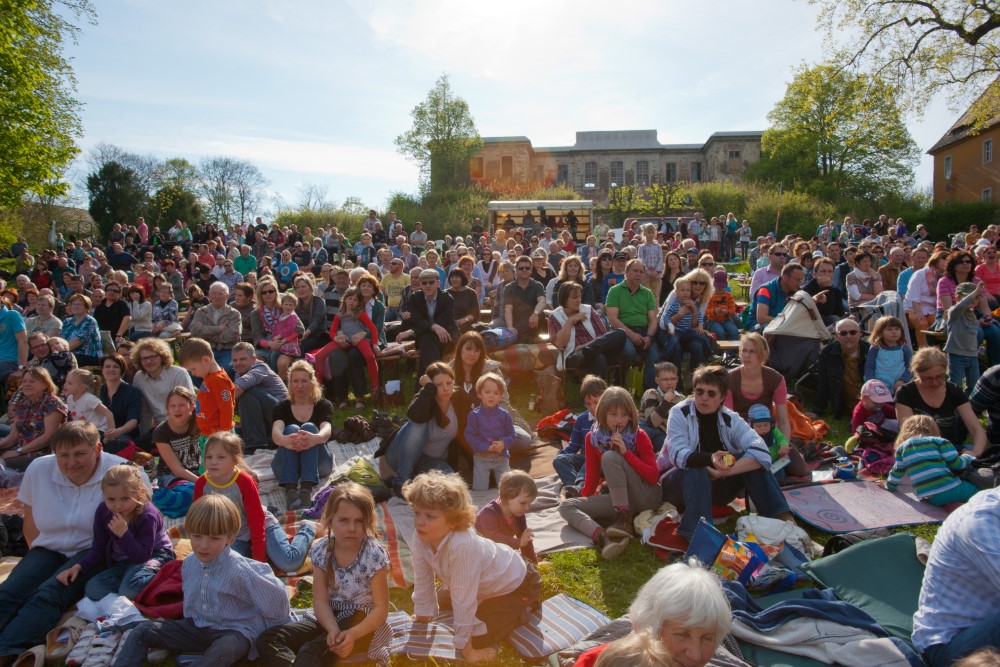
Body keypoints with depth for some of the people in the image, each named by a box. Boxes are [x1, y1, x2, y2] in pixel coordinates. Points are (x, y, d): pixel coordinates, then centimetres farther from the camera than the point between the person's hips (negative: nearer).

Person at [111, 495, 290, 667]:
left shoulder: (239, 569, -24)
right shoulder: (189, 564, -1)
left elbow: (275, 594, -26)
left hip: (235, 632, -7)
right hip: (197, 628, 7)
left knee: (223, 650, -41)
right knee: (143, 631, -3)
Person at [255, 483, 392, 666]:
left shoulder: (374, 555, -17)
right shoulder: (320, 550, -5)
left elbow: (381, 608, -14)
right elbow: (321, 600, -5)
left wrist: (353, 634, -28)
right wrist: (333, 628, -24)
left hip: (362, 622, -6)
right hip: (330, 617, 7)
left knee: (310, 652, -33)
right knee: (267, 640, -12)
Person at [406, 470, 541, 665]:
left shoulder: (462, 545, -44)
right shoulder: (420, 537, -23)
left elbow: (463, 600, -36)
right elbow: (422, 581, -7)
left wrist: (466, 649, -28)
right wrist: (422, 616, 3)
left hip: (515, 584, -7)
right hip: (487, 582, 8)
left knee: (478, 638, -12)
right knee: (442, 600, 21)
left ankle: (524, 606, 9)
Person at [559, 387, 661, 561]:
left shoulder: (639, 436, -9)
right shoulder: (593, 438, -1)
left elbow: (654, 476, -15)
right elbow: (592, 476, 6)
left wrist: (626, 452, -23)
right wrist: (585, 502, 3)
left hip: (647, 497, -4)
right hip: (619, 497, 4)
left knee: (610, 457, -26)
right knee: (565, 506, -14)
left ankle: (624, 520, -29)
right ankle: (601, 537, -42)